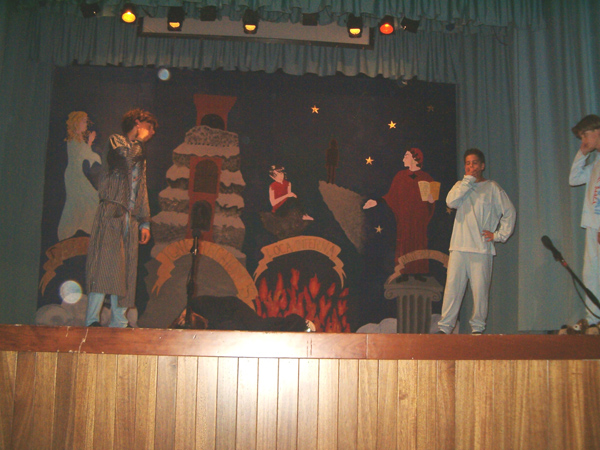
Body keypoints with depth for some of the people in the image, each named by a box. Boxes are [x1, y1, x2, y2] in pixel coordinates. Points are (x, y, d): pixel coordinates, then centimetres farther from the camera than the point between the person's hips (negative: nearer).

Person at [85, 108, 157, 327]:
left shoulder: (141, 154, 28)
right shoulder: (116, 141, 9)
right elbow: (126, 158, -15)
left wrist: (145, 222, 17)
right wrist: (140, 140, 1)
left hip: (130, 218, 7)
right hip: (111, 214, -7)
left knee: (126, 271, 0)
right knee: (105, 264, -17)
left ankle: (118, 323, 0)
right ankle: (92, 320, -19)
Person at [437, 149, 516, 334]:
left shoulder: (492, 187, 10)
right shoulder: (461, 186, 18)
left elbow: (509, 212, 10)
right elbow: (451, 202, -3)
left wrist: (499, 235, 2)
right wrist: (468, 181, -3)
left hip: (482, 248, -2)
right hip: (459, 247, 2)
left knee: (480, 290, -4)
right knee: (452, 288, -4)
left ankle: (478, 327, 8)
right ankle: (444, 327, -2)